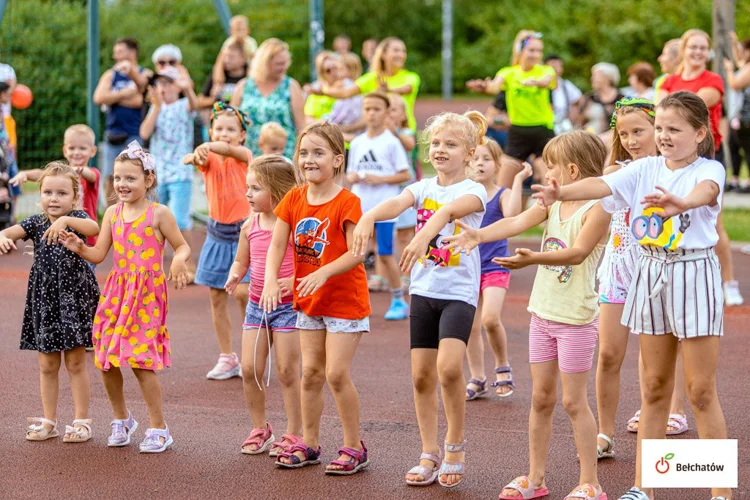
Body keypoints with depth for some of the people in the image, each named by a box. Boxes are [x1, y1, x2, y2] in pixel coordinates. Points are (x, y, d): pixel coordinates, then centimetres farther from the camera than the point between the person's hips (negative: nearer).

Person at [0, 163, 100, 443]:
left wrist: (65, 220, -41)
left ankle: (82, 421, 10)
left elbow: (94, 228, -25)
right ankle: (49, 421, 18)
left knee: (75, 363, 2)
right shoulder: (36, 223, 4)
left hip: (73, 297, -3)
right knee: (47, 365, 9)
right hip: (44, 299, 3)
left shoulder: (76, 218, -3)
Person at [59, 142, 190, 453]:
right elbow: (99, 254, 9)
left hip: (147, 293, -5)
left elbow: (182, 246, 0)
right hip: (117, 293, 5)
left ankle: (158, 428, 2)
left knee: (141, 361, -11)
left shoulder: (158, 214, -5)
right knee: (106, 361, 5)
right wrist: (78, 248, -10)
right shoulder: (113, 214, 9)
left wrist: (178, 262, -21)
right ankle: (121, 419, 28)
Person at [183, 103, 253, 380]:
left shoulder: (244, 156, -6)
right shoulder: (210, 159, 2)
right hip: (217, 234, 4)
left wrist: (209, 146, -51)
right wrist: (194, 156, -47)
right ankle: (227, 358, 14)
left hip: (243, 233, -4)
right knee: (216, 297, 4)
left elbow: (230, 149, -29)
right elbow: (201, 159, -22)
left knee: (242, 291, -16)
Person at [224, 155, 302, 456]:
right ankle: (259, 429, 19)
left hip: (287, 305, -6)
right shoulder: (251, 226, 5)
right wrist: (234, 276, -5)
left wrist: (294, 280, -32)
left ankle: (294, 434, 10)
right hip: (256, 304, 6)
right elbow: (241, 261, 16)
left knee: (286, 372, -1)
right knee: (249, 370, 2)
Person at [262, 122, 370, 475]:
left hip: (345, 300, -6)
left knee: (337, 373, -8)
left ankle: (354, 448, 3)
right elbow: (277, 245, -3)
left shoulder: (347, 203, -17)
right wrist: (271, 280, -19)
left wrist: (324, 273, -36)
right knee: (311, 372, 11)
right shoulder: (294, 199, 1)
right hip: (308, 301, 6)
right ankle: (309, 444, 21)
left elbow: (356, 252, -24)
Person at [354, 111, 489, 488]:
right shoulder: (423, 187, 5)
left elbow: (450, 209, -29)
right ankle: (429, 454, 17)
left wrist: (424, 234, -50)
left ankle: (455, 446, -1)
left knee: (449, 367, -21)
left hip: (459, 292, -5)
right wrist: (368, 217, -38)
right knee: (421, 376, 5)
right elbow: (398, 203, -16)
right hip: (423, 290, 5)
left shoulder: (473, 191, -7)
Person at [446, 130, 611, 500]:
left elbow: (578, 253, -27)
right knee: (541, 398, 11)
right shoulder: (552, 203, 7)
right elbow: (517, 222, -8)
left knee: (573, 401, -3)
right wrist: (478, 234, -25)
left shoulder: (597, 208, -14)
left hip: (576, 318, -7)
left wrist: (535, 258, -42)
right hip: (543, 313, 7)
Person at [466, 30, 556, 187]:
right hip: (518, 133, 2)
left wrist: (535, 82, -53)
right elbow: (495, 86, -22)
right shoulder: (508, 73, 0)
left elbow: (546, 81, -28)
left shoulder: (545, 71, -2)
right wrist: (484, 87, -48)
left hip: (543, 132, -1)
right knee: (502, 187, 1)